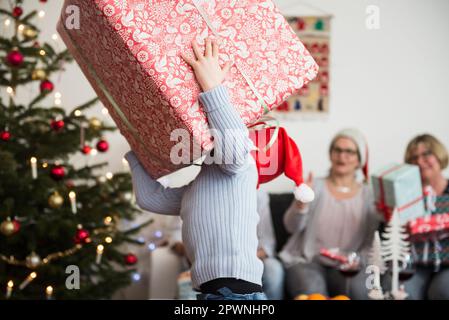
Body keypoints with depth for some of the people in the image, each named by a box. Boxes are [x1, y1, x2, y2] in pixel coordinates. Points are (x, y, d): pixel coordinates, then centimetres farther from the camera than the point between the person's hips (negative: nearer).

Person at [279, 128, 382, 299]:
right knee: (312, 292, -33)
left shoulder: (367, 194, 11)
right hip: (306, 261, -2)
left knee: (359, 289, -31)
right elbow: (292, 226, -6)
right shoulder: (316, 186, 6)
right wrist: (301, 203, -26)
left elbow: (369, 241, 9)